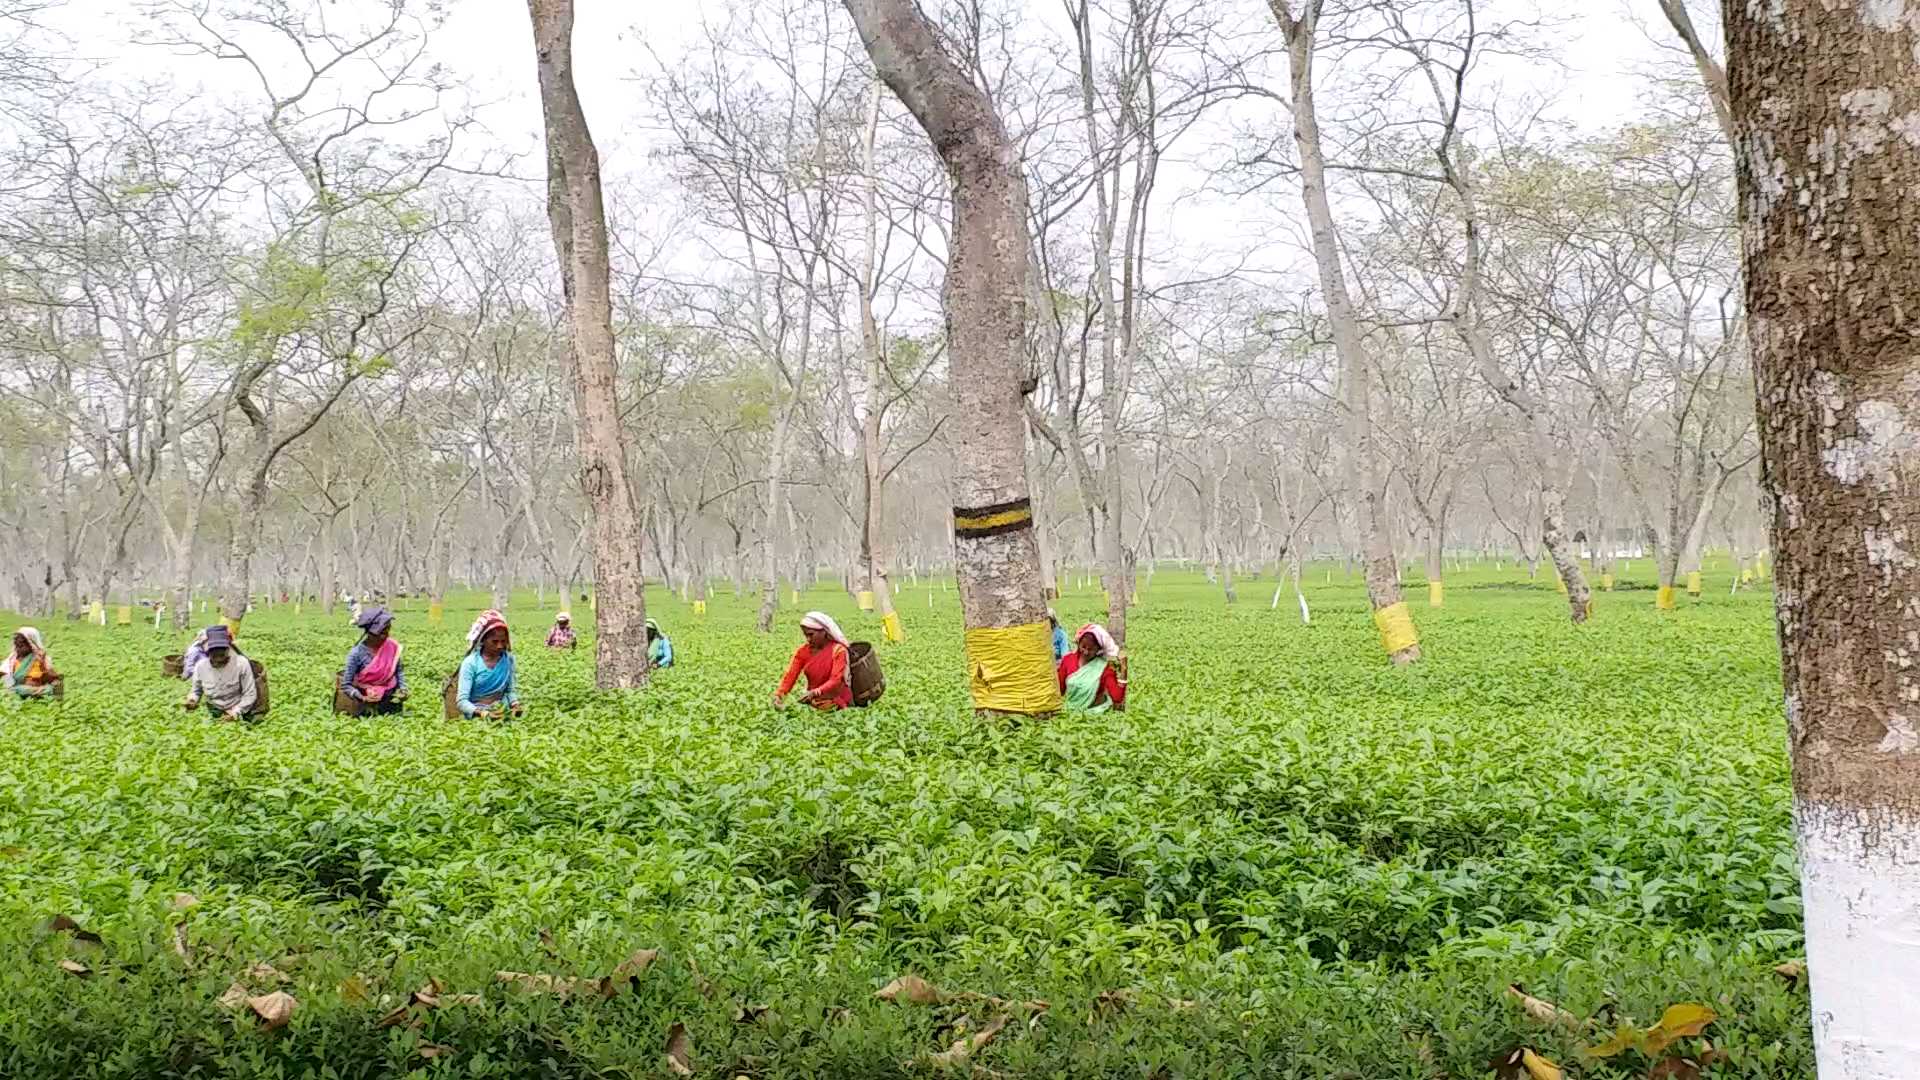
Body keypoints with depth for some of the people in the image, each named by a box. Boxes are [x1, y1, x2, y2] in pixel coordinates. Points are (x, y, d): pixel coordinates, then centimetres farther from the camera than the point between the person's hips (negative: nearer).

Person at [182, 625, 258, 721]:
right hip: (213, 717, 2)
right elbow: (196, 691, 9)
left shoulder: (241, 664, -18)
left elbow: (250, 694, -11)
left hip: (238, 716, -2)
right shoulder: (200, 666, -9)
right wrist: (191, 700, -11)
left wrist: (235, 713, -19)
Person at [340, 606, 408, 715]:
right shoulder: (357, 653, -19)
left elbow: (399, 671, 8)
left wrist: (403, 689, -8)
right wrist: (362, 698, -32)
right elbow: (346, 685, -15)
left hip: (391, 698, 3)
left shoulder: (392, 647, -8)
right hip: (370, 699, -3)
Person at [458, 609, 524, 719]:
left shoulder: (508, 660, 5)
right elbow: (462, 700, -12)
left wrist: (515, 704, -10)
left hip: (502, 713, 4)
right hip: (475, 716, -4)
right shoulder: (470, 663, -7)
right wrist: (481, 713, -29)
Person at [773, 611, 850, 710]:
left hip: (836, 701, -4)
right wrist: (779, 694, -27)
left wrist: (814, 693, -38)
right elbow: (790, 675, -8)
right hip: (814, 700, 4)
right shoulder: (803, 650, 0)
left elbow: (835, 680, -22)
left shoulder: (837, 650, -12)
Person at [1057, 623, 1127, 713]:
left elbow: (1117, 698, -18)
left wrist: (1123, 672, -25)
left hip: (1095, 713, -2)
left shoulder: (1104, 666, -9)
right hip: (1070, 711, 2)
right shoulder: (1069, 659, 0)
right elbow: (1059, 690, 7)